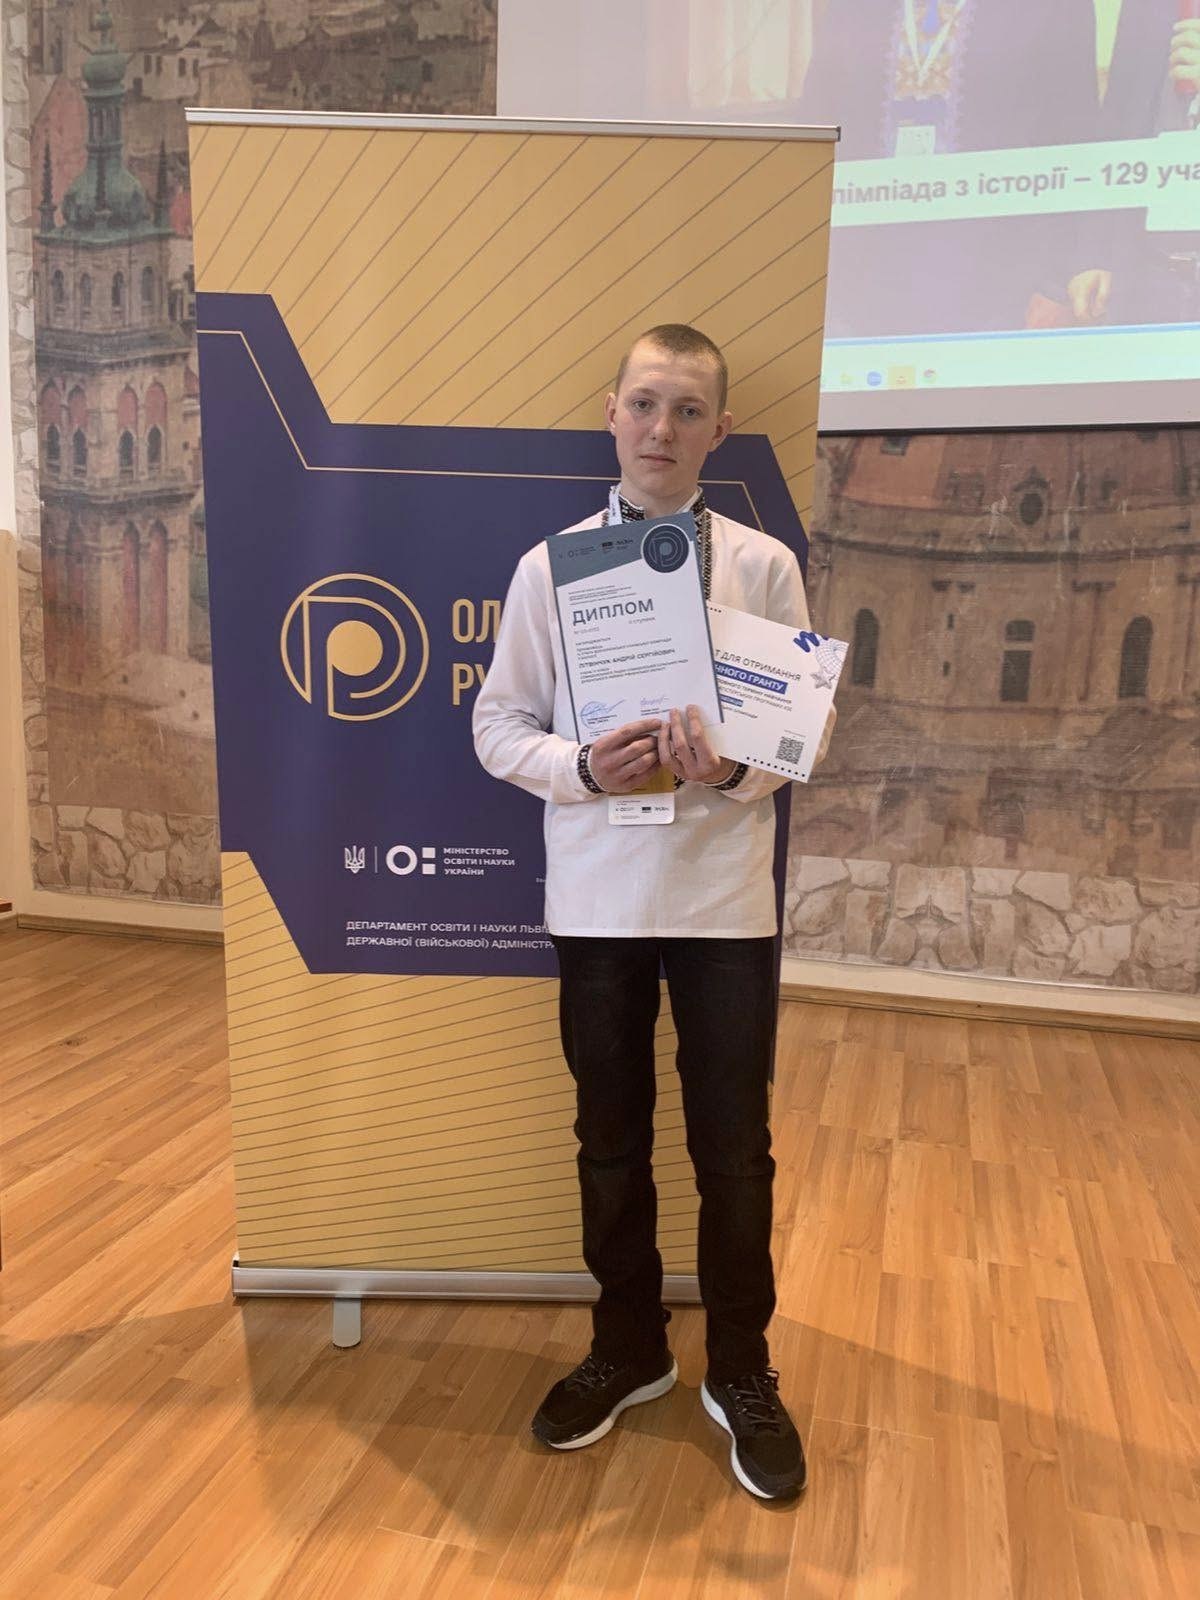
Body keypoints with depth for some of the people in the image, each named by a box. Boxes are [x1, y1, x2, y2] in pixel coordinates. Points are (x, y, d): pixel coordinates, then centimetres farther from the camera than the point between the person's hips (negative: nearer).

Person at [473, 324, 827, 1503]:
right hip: (596, 899, 1)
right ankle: (628, 1351, 39)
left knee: (734, 1151, 10)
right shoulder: (548, 566, 1)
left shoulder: (763, 566, 0)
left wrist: (732, 768, -20)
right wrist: (584, 768, -17)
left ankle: (741, 1373, 34)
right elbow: (499, 726, 2)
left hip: (725, 899, -1)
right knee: (610, 1143, 16)